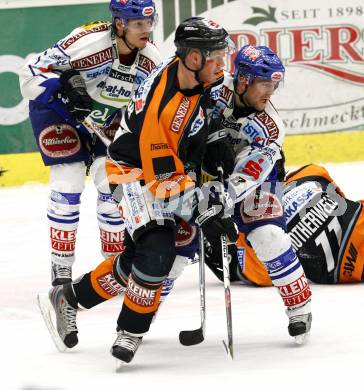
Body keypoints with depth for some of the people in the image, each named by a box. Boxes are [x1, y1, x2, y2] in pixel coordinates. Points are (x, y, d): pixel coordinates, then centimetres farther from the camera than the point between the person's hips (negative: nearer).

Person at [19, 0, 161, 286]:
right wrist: (65, 85, -44)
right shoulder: (88, 41, -34)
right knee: (69, 183, -14)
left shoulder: (151, 59, -16)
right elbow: (31, 75, -31)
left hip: (105, 119, 5)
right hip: (57, 111, -5)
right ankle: (62, 270, -3)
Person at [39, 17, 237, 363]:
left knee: (138, 259, 7)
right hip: (137, 175, -8)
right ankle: (131, 332, -3)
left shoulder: (198, 75, -13)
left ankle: (69, 298, 27)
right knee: (156, 252, -22)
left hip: (177, 165, 8)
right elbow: (162, 178, -30)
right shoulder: (158, 105, -35)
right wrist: (200, 212, -27)